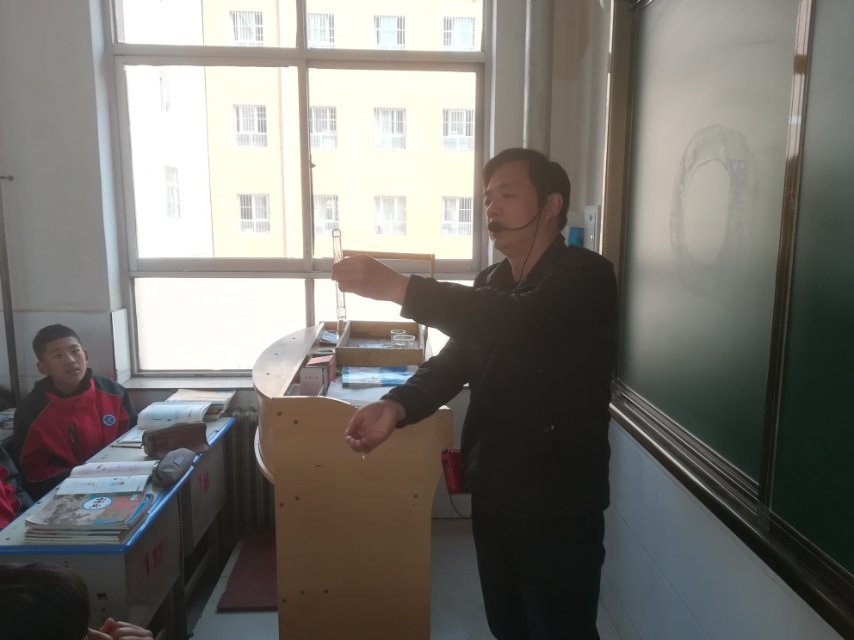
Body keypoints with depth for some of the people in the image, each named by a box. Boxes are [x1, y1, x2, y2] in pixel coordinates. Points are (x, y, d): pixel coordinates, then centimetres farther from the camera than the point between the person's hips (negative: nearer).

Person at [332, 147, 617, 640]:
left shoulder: (586, 277, -15)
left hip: (559, 504, -6)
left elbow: (523, 322, -35)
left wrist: (398, 287, -40)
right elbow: (454, 362, 3)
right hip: (493, 495, 7)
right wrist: (397, 406, -18)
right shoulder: (491, 284, 9)